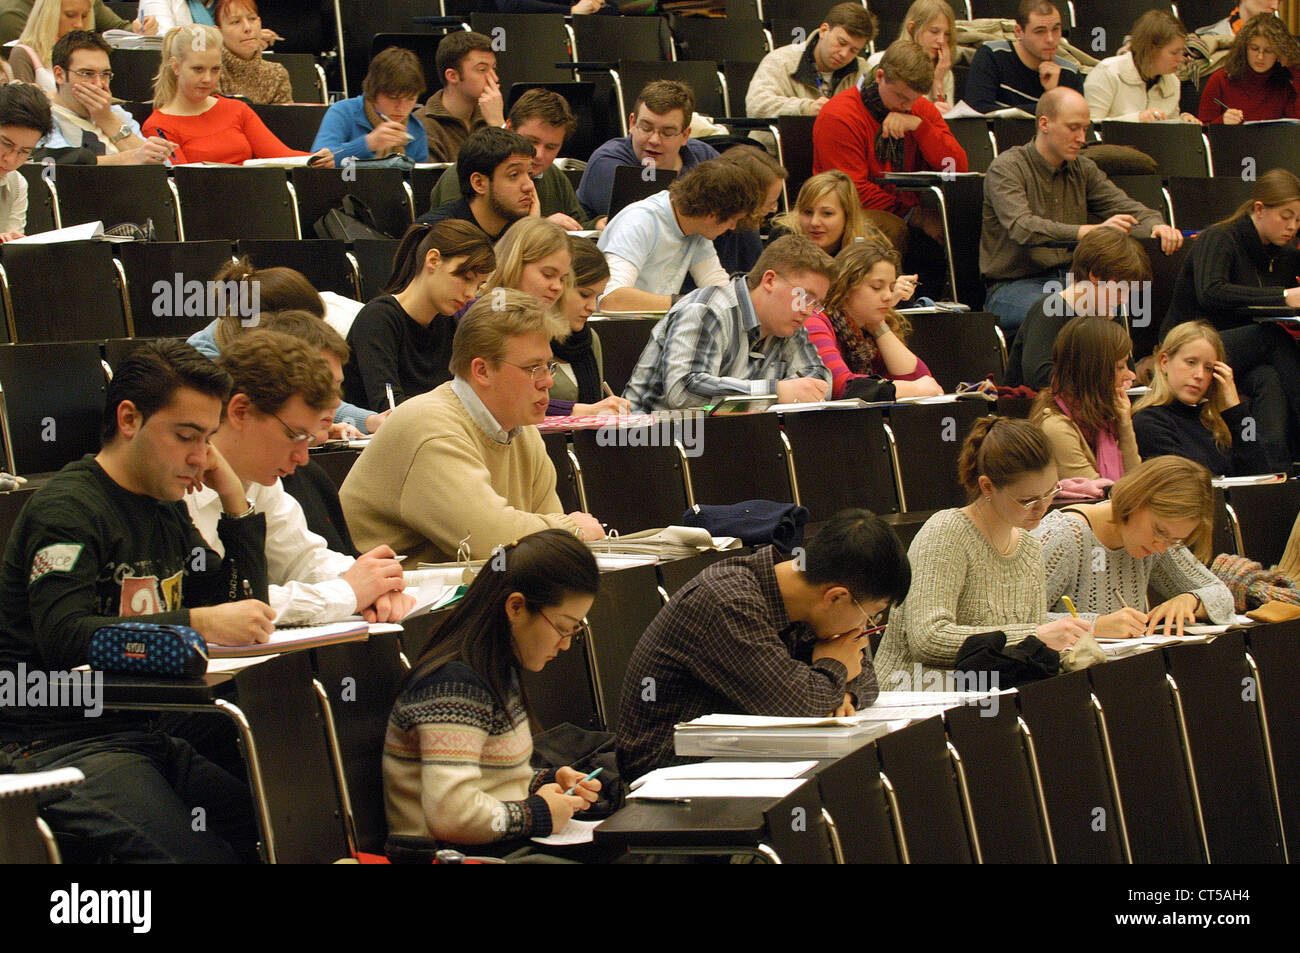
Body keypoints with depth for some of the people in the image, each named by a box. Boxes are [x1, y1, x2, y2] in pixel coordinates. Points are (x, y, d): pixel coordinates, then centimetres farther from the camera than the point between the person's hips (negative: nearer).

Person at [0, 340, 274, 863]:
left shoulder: (167, 511, 19)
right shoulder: (68, 508, -9)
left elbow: (243, 612, 22)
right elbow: (63, 637, -23)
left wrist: (237, 505, 9)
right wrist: (198, 623, -31)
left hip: (137, 733, 8)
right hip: (52, 743, -8)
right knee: (197, 855, -30)